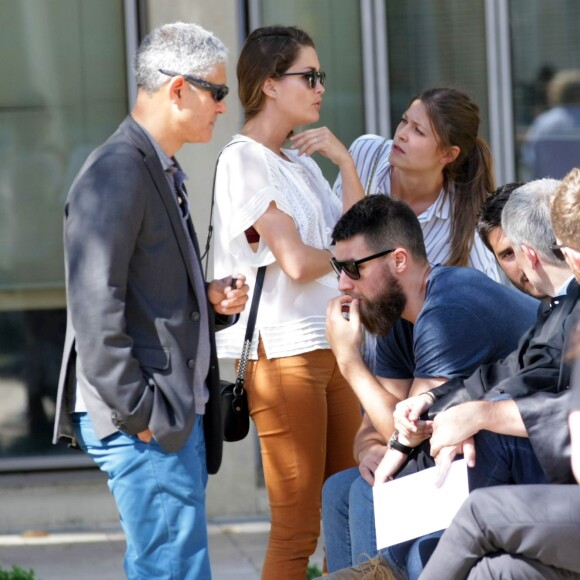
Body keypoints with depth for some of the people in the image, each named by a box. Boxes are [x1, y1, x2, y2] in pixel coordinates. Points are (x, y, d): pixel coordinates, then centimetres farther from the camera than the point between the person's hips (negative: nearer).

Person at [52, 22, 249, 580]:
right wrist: (138, 415, -20)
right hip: (143, 423, -10)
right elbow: (95, 308, -20)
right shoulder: (117, 173, -14)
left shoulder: (162, 172, 18)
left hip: (177, 412, 10)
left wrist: (211, 300, 6)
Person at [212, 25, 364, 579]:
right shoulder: (244, 160, -8)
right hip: (284, 353, -8)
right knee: (296, 532, -6)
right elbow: (296, 261, -17)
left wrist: (344, 160, 3)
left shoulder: (302, 160, 17)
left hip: (332, 347, 8)